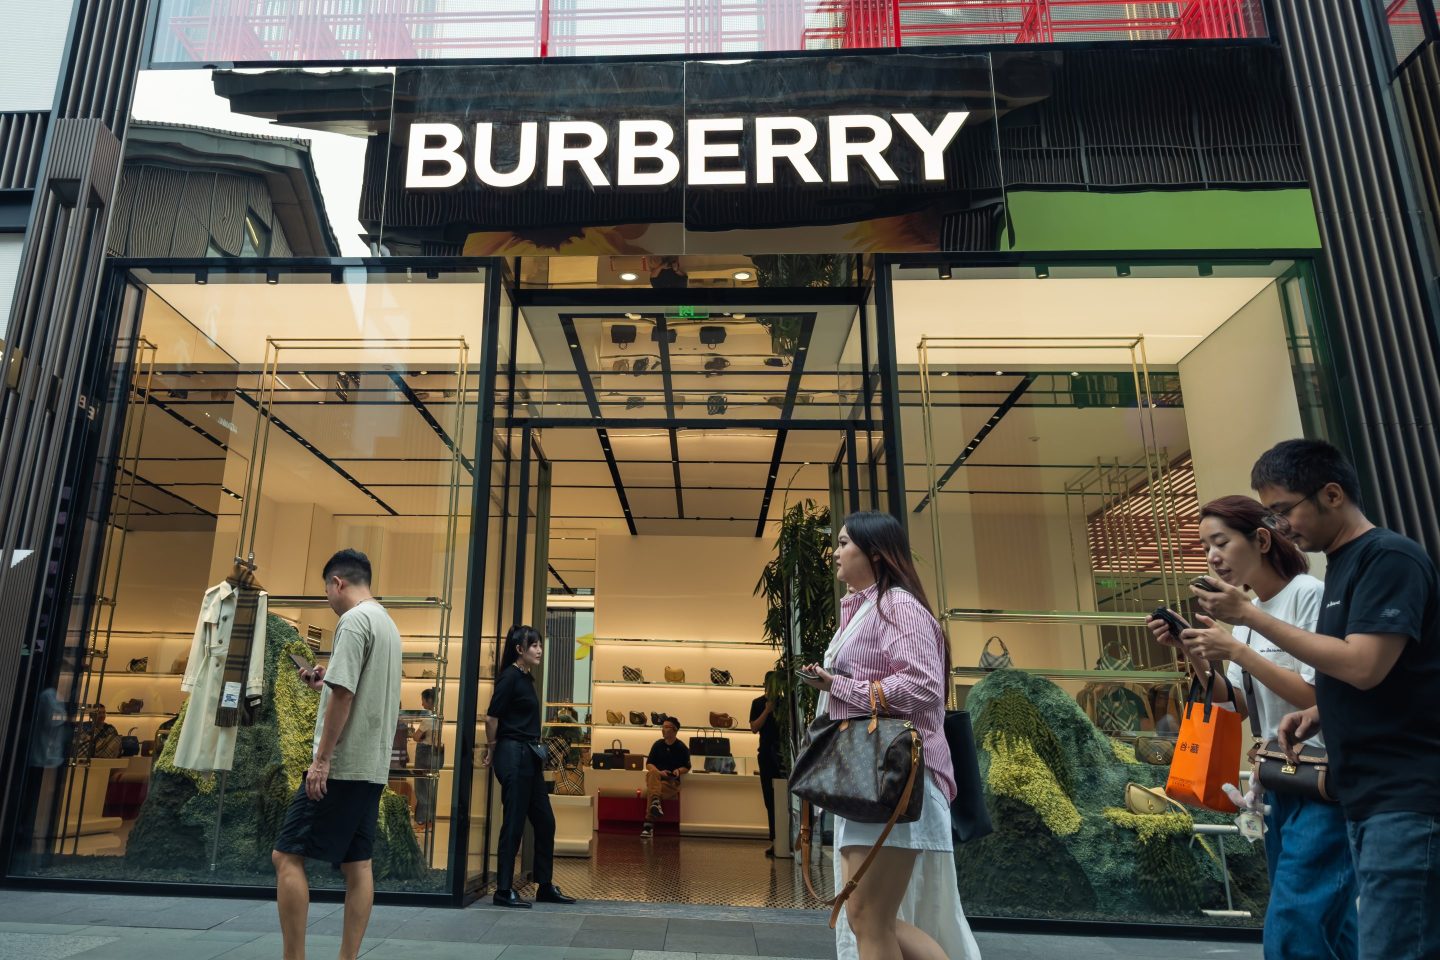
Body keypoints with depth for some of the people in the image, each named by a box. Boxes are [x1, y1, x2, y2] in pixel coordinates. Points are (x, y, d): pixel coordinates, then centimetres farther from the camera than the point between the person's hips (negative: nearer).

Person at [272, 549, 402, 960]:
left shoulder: (354, 620, -11)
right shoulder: (388, 624, 17)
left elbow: (343, 695, -19)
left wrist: (322, 759, -16)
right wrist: (325, 682, 23)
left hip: (343, 765, -9)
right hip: (372, 766, 9)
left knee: (287, 855, -2)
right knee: (357, 864, 9)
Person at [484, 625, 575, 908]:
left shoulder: (526, 678, 15)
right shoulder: (510, 676, -12)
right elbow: (491, 717, -13)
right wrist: (492, 749, 0)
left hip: (529, 757, 9)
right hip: (513, 755, -9)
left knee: (545, 822, 12)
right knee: (514, 824, -2)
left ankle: (545, 886, 22)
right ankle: (504, 891, 9)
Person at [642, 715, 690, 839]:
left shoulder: (682, 748, 2)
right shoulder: (657, 745, 9)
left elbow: (687, 767, 10)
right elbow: (648, 764, 9)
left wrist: (679, 771, -13)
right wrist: (659, 772, -11)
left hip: (671, 781, -2)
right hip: (657, 777, 2)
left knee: (650, 791, -34)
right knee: (652, 774, -37)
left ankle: (649, 824, -34)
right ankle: (655, 802, -54)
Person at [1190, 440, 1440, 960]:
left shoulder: (1390, 557, -12)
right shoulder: (1343, 566, 16)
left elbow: (1364, 666, -22)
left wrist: (1251, 617, -18)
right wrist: (1317, 713, 7)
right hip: (1368, 798, 9)